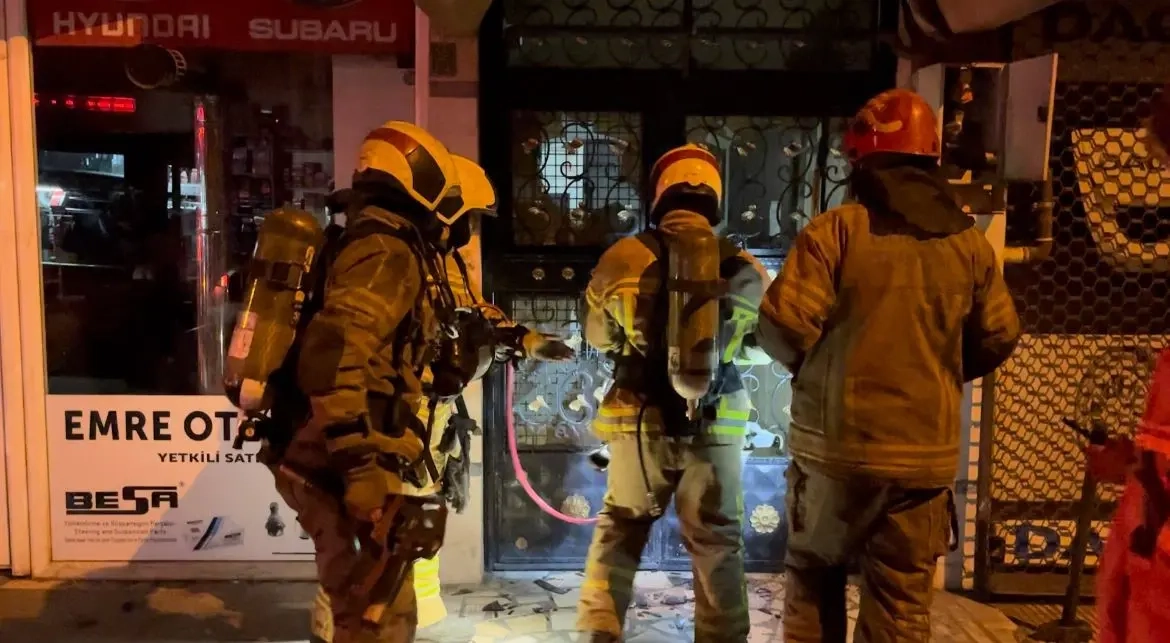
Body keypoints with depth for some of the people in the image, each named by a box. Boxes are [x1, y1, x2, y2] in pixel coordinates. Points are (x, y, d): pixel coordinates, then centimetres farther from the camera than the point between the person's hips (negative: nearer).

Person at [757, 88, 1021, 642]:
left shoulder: (835, 230, -10)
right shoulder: (969, 243, 4)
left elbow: (783, 327, -15)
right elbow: (998, 340, 10)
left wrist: (808, 366, 6)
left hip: (837, 444, -3)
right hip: (926, 453, 3)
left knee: (813, 574, 17)